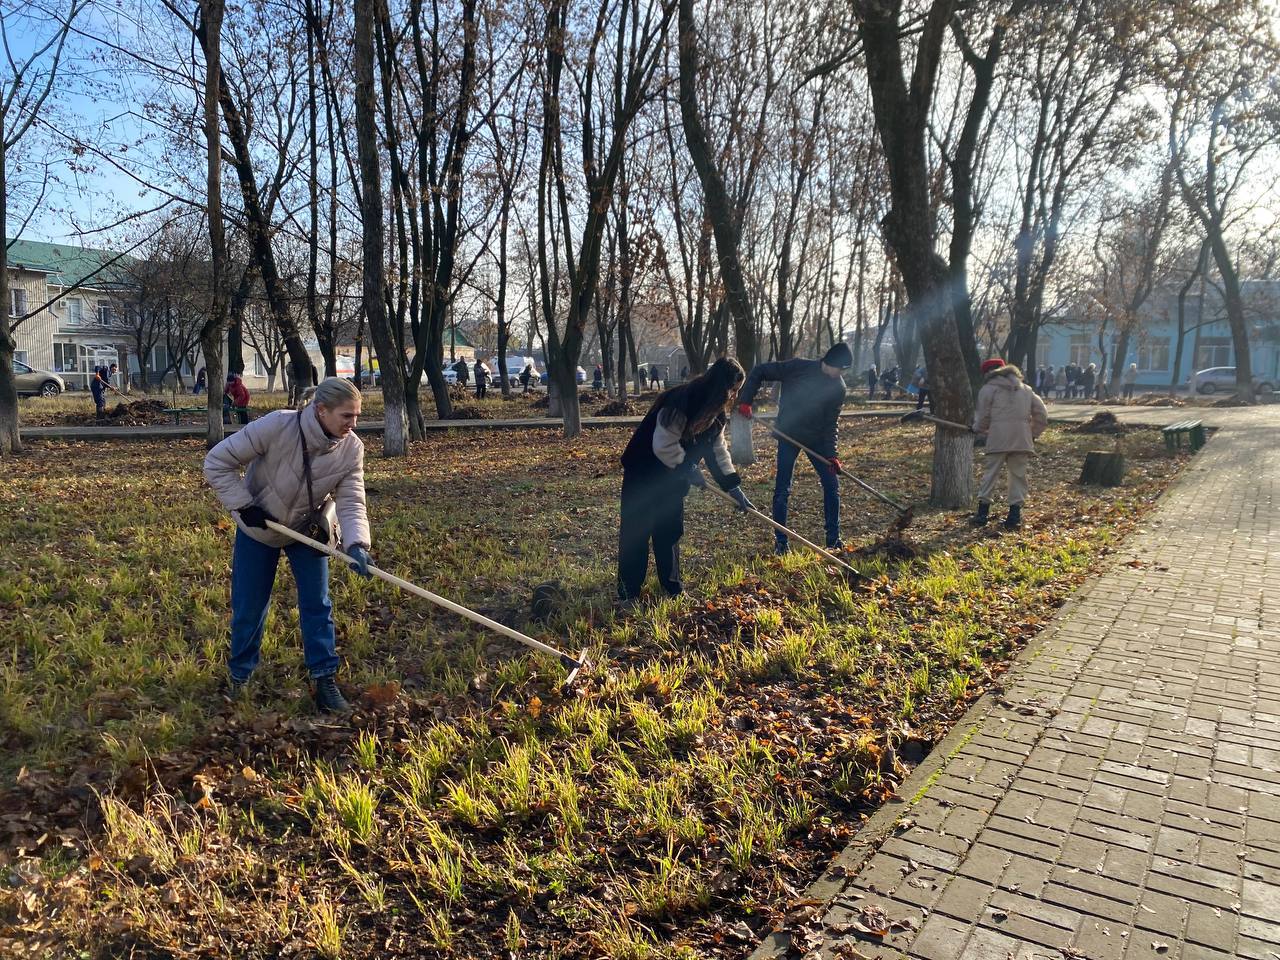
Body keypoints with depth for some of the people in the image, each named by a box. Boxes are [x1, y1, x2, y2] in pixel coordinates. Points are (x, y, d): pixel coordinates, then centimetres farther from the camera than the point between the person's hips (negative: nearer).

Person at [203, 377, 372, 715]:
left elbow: (351, 502, -24)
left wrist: (356, 544, -41)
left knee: (317, 605, -2)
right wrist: (244, 506, -25)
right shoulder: (277, 426, -33)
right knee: (248, 608, 8)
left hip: (306, 530, 2)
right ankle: (238, 676, 32)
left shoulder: (351, 449, -22)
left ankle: (324, 681, 9)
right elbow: (217, 462, -23)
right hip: (257, 529, -2)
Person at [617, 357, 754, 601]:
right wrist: (689, 470, -17)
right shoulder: (680, 402, -28)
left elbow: (718, 450, 6)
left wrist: (734, 488, 0)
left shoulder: (715, 412, 0)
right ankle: (628, 594, 5)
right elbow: (664, 446, -28)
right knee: (637, 531, -3)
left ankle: (672, 586, 23)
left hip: (672, 475, 8)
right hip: (643, 472, -8)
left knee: (670, 531, 11)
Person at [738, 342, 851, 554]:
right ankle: (781, 541, 9)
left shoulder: (838, 387, -6)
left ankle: (834, 539, 14)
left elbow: (830, 424, -4)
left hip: (817, 438, 4)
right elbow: (759, 371, -11)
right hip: (789, 435, -3)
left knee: (832, 485, 1)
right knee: (783, 489, -4)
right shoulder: (797, 368, -17)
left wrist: (831, 454, -14)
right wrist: (745, 400, -18)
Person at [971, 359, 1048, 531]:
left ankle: (983, 511, 5)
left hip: (998, 438, -4)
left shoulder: (988, 389, 6)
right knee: (1018, 474, 8)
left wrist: (977, 428, 23)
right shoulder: (1025, 389, 21)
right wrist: (1034, 433, 23)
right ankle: (1015, 513, 6)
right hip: (1022, 439, 4)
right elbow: (1042, 414, 17)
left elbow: (983, 417, 3)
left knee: (991, 472, 3)